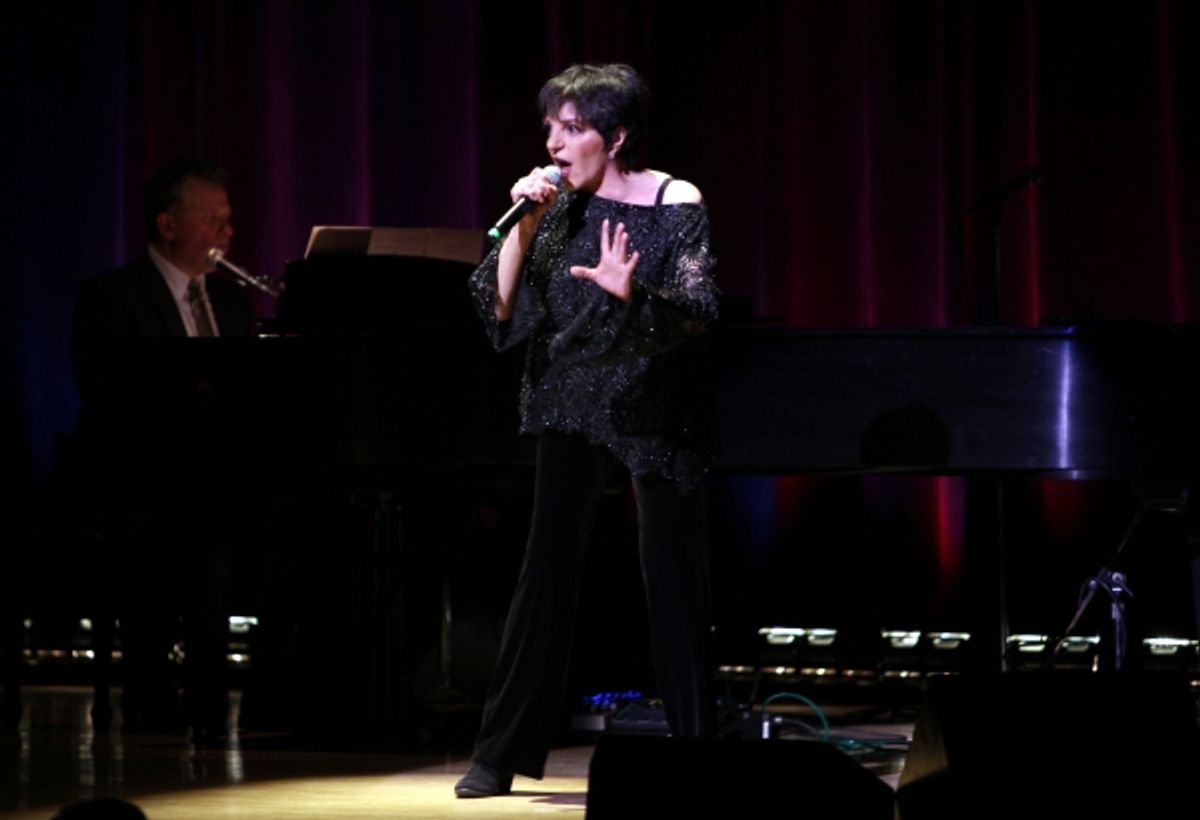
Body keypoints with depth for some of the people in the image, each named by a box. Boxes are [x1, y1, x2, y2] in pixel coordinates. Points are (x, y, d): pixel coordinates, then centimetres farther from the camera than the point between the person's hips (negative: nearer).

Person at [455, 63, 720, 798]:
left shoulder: (678, 206, -8)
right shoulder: (559, 204, 2)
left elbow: (698, 316, -18)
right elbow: (502, 307, -2)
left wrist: (631, 295, -35)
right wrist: (524, 227, -15)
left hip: (655, 412, -3)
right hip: (574, 407, 3)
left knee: (674, 576, 0)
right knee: (548, 570, -2)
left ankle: (695, 746, 11)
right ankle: (501, 754, 0)